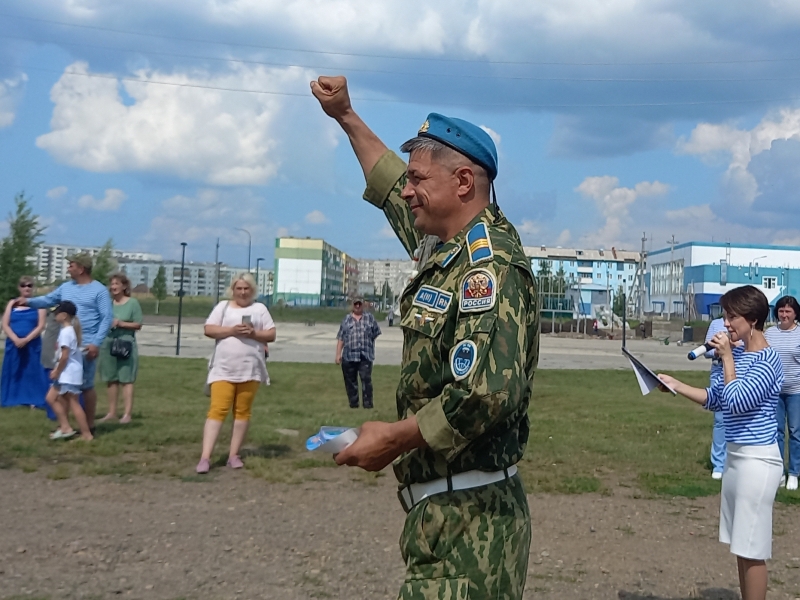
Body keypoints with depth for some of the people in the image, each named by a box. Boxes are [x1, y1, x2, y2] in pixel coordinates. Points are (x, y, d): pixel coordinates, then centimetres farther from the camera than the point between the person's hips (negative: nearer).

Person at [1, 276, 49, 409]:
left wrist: (26, 339, -17)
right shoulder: (12, 304, 9)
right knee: (13, 372, 5)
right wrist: (15, 339, -13)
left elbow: (41, 326, -5)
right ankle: (13, 399, 11)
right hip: (14, 344, 3)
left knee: (33, 372, -3)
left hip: (32, 345, -2)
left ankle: (34, 400, -2)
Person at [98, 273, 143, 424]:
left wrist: (120, 323, -13)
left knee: (126, 379, -3)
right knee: (111, 379, 8)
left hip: (126, 344, -4)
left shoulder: (133, 303, -2)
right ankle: (112, 412, 16)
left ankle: (127, 414, -2)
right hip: (108, 343, 4)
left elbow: (138, 325, -3)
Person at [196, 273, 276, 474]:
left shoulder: (260, 308, 11)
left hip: (250, 369, 1)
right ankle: (205, 457, -12)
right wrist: (231, 330, -14)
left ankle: (234, 455, 12)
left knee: (242, 412, 4)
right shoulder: (223, 306, 10)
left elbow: (271, 335, 6)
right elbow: (209, 330, 0)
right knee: (217, 410, -9)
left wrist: (253, 333, -12)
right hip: (223, 369, -1)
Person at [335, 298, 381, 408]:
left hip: (366, 356, -2)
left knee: (366, 380, -10)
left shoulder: (370, 318, 9)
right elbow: (340, 338, 8)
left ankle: (368, 404, -7)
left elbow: (376, 334, 11)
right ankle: (353, 404, 16)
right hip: (349, 356, 2)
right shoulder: (346, 319, 11)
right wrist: (338, 354, 2)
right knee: (350, 381, 6)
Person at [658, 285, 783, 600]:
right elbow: (715, 399, 15)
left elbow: (736, 402, -25)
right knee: (741, 546, 16)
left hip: (757, 460, -9)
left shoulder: (767, 360, -16)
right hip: (736, 456, 9)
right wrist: (675, 385, 6)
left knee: (752, 549, 0)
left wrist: (726, 358, -20)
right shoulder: (738, 355, 9)